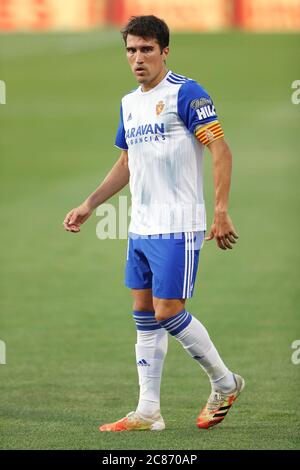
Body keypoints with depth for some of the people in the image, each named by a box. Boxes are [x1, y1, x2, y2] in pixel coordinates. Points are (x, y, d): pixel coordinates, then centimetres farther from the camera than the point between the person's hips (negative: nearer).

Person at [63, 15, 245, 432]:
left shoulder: (186, 93, -10)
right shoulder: (129, 103, 14)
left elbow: (220, 150, -14)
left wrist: (221, 211, -22)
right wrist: (89, 206, 20)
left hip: (177, 227, -8)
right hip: (140, 227, 8)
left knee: (168, 312, -8)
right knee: (145, 315, 7)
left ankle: (225, 384, 12)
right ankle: (148, 412, 11)